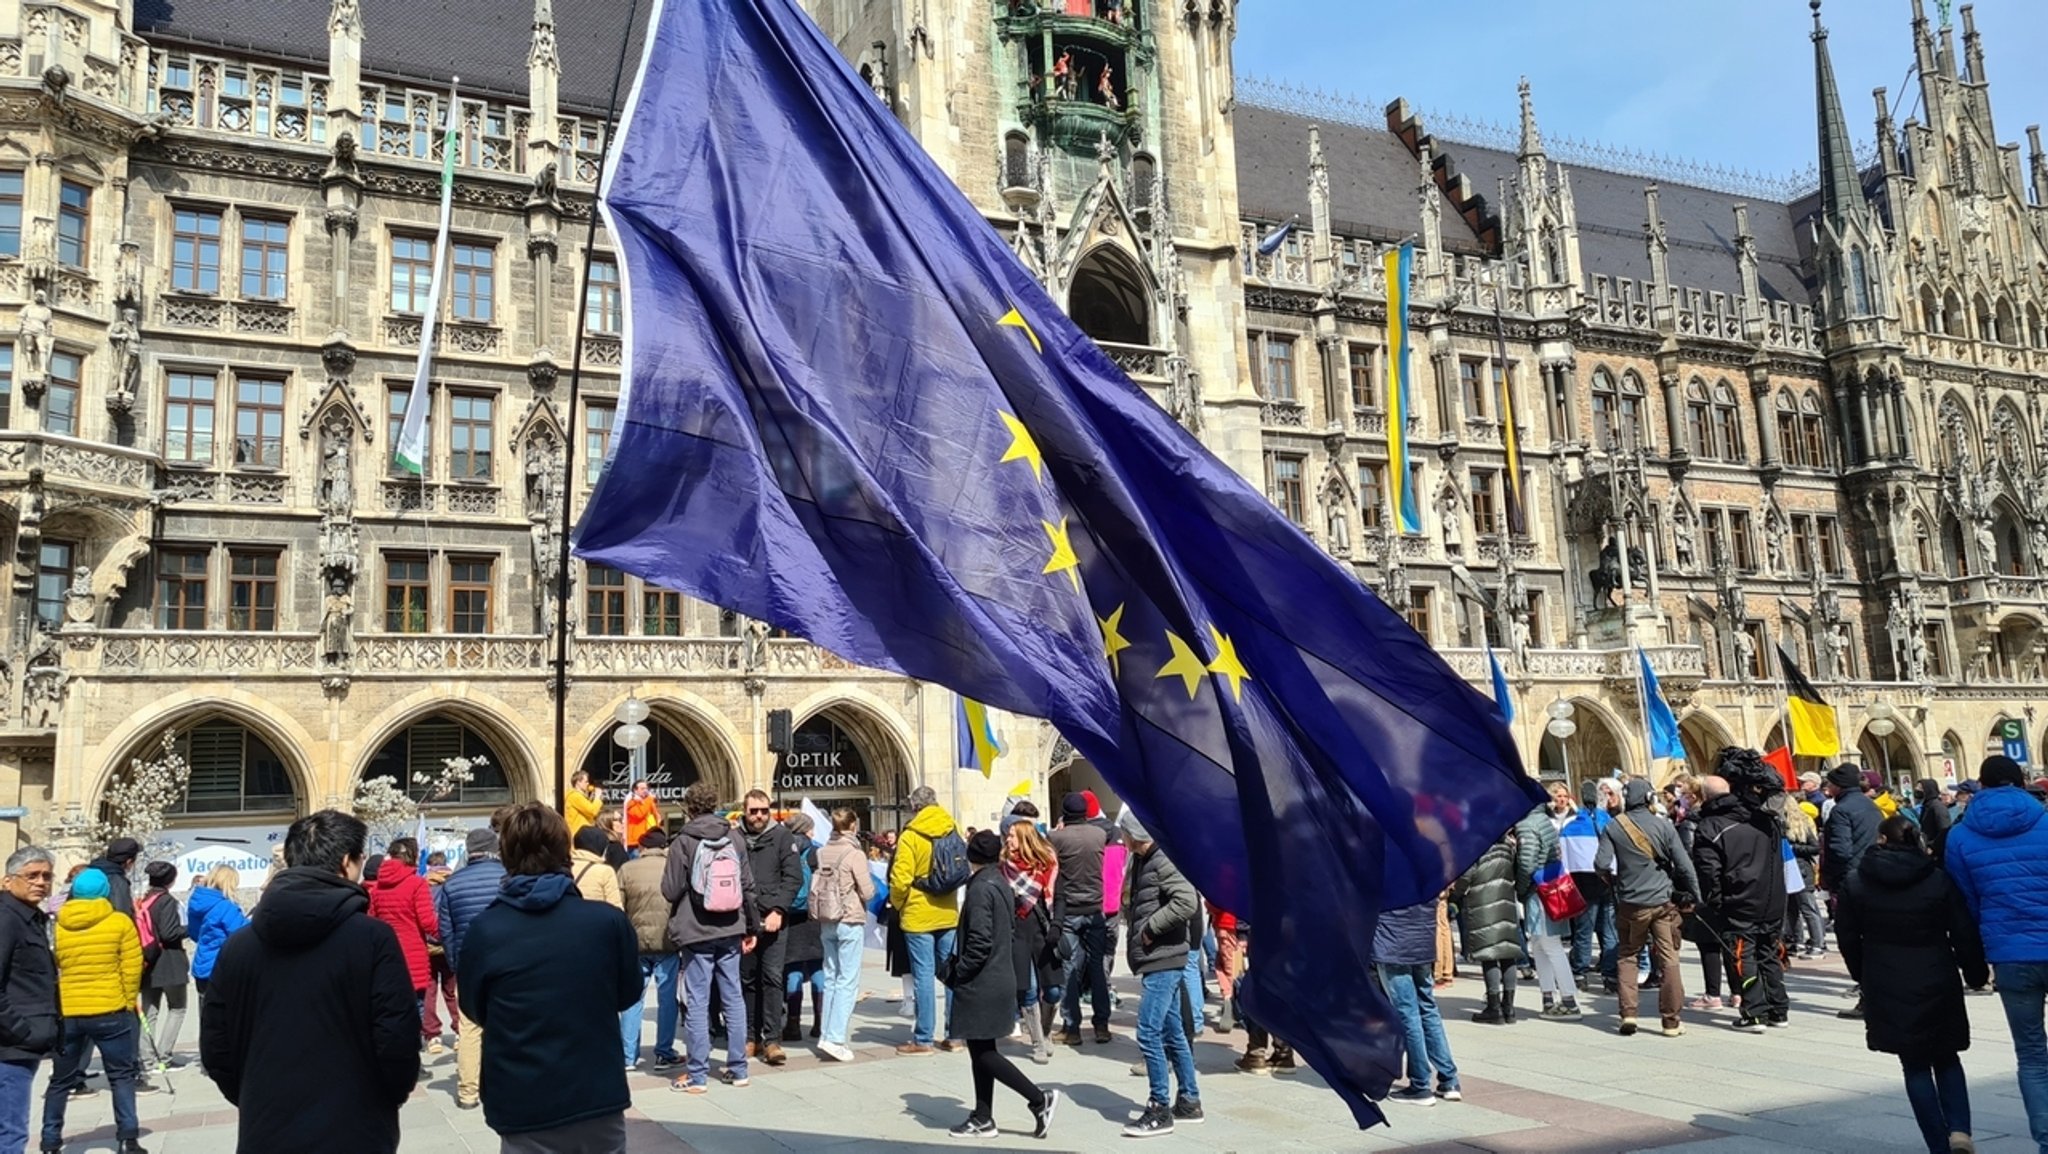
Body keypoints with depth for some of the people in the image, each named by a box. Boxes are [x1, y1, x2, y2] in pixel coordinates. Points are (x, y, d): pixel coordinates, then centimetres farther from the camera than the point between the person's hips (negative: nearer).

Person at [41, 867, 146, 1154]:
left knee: (61, 1080, 16)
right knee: (121, 1075, 7)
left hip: (67, 1013, 3)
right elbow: (131, 969, -4)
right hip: (110, 1011, -3)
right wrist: (128, 1004, 7)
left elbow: (49, 973, 10)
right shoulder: (120, 922, -4)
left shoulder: (57, 926, 5)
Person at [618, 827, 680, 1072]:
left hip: (636, 941, 2)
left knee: (632, 998, 11)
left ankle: (628, 1056, 14)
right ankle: (664, 1054, 8)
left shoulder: (626, 870, 1)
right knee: (667, 997, 6)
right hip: (667, 941, -2)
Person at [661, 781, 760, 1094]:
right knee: (734, 997, 11)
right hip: (730, 931, 4)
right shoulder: (734, 838, 2)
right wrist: (752, 927, 12)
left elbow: (671, 891, -10)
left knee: (696, 1002, 2)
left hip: (696, 932, -4)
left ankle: (697, 1074, 6)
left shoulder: (683, 841, -10)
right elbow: (748, 886, 4)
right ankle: (738, 1068, 17)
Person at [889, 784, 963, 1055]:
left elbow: (900, 880, -16)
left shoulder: (911, 836, -12)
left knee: (923, 975, 0)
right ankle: (954, 1035, 15)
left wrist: (898, 904, 1)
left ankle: (923, 1039, 4)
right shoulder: (953, 831, 3)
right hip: (949, 913, 5)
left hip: (918, 916, -5)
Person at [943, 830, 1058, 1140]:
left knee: (983, 1053, -1)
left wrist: (956, 973, -10)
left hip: (981, 985, -9)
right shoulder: (1002, 885, 9)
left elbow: (979, 942, -23)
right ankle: (983, 1118, 20)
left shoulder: (979, 889, -18)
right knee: (982, 1051, 14)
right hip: (1000, 978, 9)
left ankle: (1039, 1099, 0)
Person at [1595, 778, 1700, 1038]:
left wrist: (1612, 882, 10)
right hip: (1664, 901, 0)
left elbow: (1601, 864, -11)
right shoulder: (1663, 826, -3)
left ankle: (1628, 1014, 4)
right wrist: (1694, 896, 8)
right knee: (1669, 958, 6)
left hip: (1631, 903, 0)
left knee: (1627, 956, 12)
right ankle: (1671, 1020, 9)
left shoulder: (1614, 827, -4)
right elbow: (1684, 865, -3)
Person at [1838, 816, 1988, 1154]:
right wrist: (1976, 973, 13)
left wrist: (1864, 976, 16)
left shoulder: (1855, 885, -2)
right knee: (1946, 1060, 18)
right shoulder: (1939, 881, -4)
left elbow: (1848, 938, 2)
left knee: (1915, 1066, 10)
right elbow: (1965, 935, -3)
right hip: (1937, 985, 1)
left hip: (1886, 989, 0)